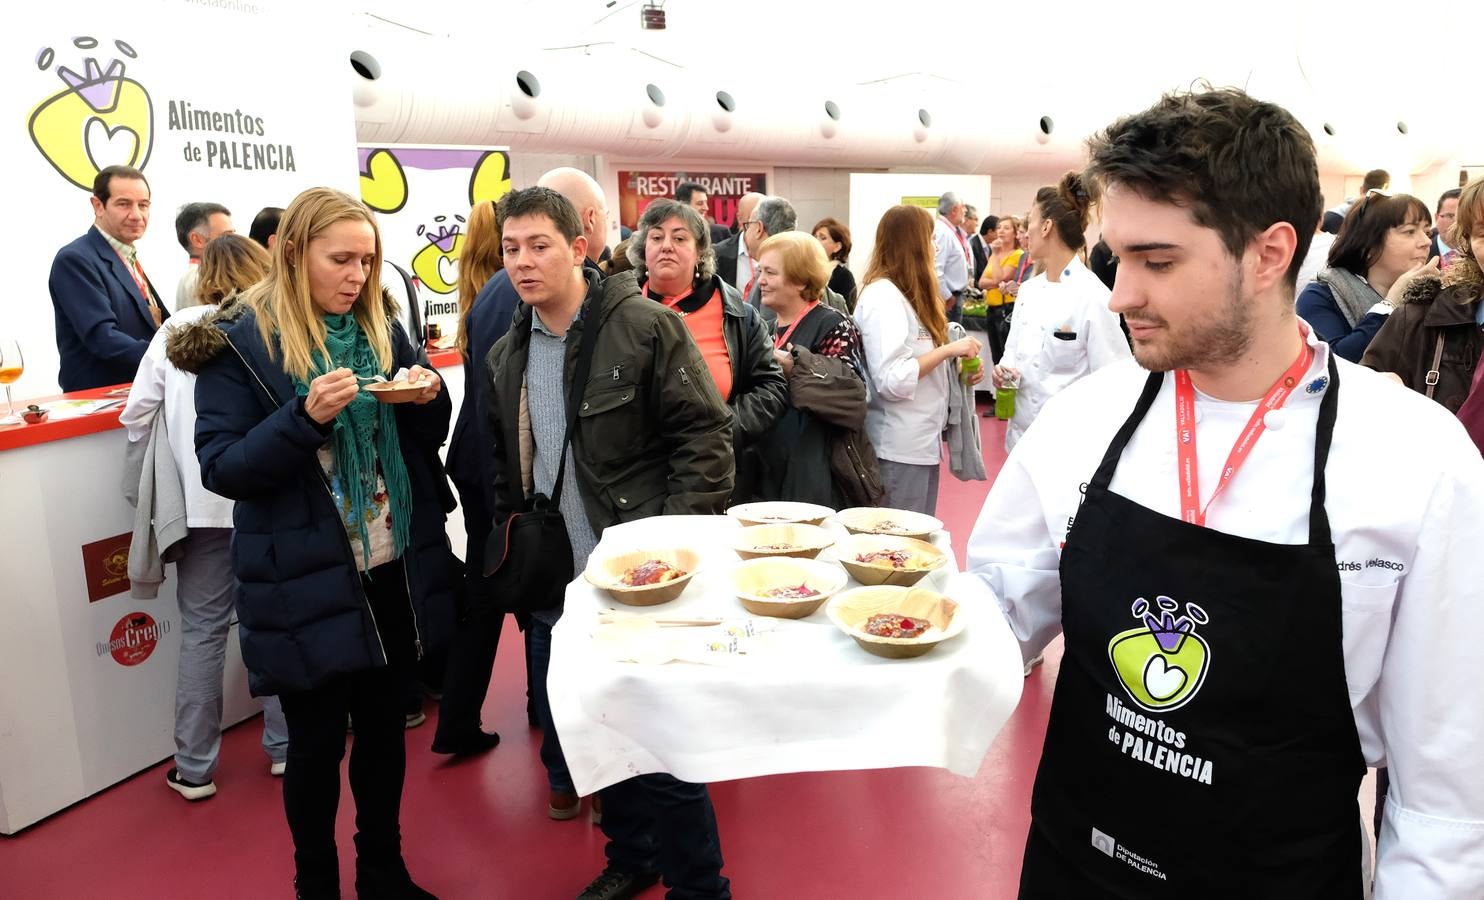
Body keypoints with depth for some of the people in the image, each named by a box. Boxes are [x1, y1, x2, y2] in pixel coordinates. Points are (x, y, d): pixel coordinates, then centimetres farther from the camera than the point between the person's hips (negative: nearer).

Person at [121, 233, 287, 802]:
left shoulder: (176, 332, 1)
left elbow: (136, 415, 2)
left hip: (202, 502, 1)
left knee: (202, 629, 10)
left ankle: (194, 768, 17)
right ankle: (283, 745, 24)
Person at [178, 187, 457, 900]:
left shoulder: (381, 327, 7)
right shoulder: (239, 341, -8)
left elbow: (423, 440, 12)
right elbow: (221, 468, -12)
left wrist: (429, 399, -9)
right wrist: (306, 418, -26)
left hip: (396, 571, 5)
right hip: (308, 583, -4)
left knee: (386, 726, 17)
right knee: (316, 743, 10)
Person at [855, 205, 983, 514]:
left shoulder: (906, 294, 16)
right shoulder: (883, 295, -15)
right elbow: (892, 381, -23)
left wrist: (958, 366, 3)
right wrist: (948, 350, -18)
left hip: (921, 440, 10)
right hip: (900, 446, -10)